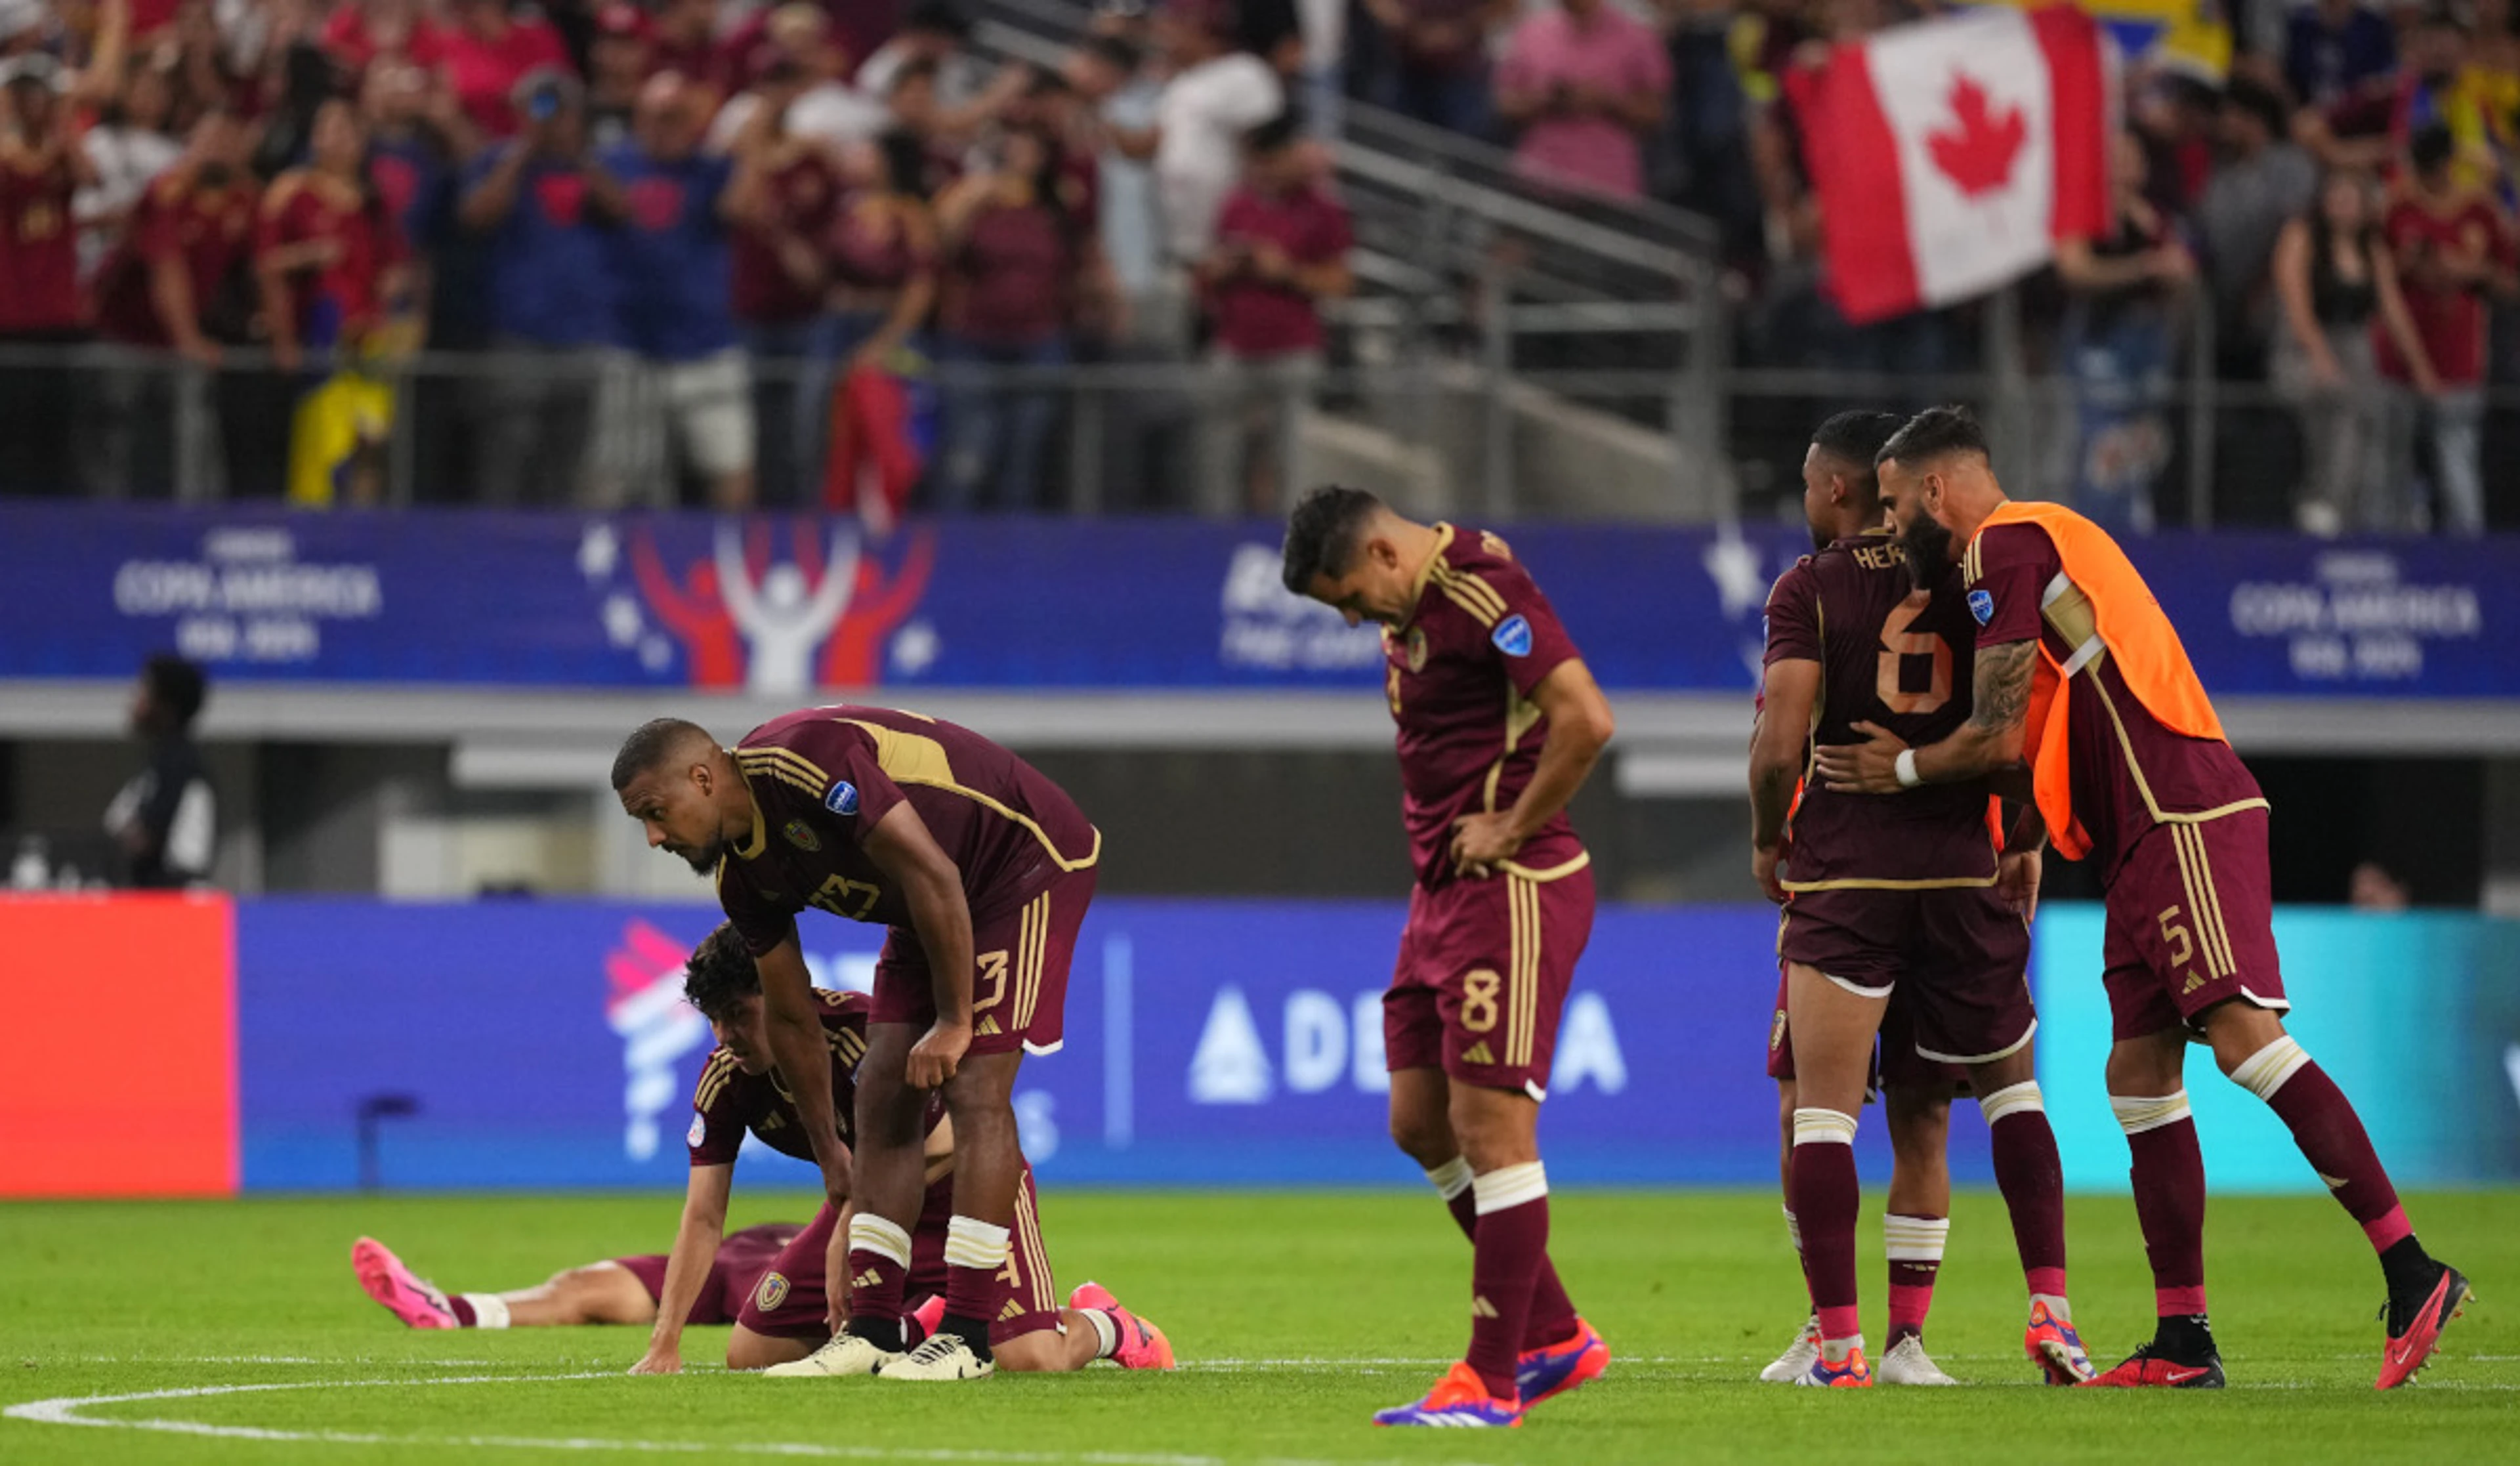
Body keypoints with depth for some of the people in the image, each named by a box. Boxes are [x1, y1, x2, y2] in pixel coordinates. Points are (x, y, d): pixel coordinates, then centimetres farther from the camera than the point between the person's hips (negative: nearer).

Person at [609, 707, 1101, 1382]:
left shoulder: (805, 760, -30)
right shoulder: (743, 875, -1)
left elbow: (934, 876, -29)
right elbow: (791, 1018, 10)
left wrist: (954, 1022, -23)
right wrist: (828, 1153, 16)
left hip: (1028, 859, -9)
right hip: (930, 909, 9)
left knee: (974, 1087, -17)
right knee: (881, 1095, 0)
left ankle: (966, 1338, -18)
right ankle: (872, 1331, 0)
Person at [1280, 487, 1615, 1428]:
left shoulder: (1481, 590, -17)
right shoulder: (1410, 608, 13)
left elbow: (1586, 719, -26)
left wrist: (1512, 828, -17)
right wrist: (1439, 840, 12)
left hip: (1513, 892, -10)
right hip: (1443, 891, 10)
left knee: (1490, 1130, -8)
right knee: (1419, 1124, 12)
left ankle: (1491, 1383, -4)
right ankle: (1555, 1339, 21)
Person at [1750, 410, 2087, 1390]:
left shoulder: (1807, 589, -4)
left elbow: (1782, 742, -12)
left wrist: (1767, 838, 6)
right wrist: (2024, 843, 14)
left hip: (1843, 865, -3)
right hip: (1962, 865, 3)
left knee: (1823, 1109, 0)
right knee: (2011, 1086, 17)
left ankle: (1838, 1342, -6)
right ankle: (2051, 1313, 7)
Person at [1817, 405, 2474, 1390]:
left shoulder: (2006, 546, -6)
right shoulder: (2033, 546, 25)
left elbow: (2000, 736, -8)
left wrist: (1901, 769, 7)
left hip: (2184, 821, -10)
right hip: (2149, 840, 10)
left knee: (2247, 1038, -18)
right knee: (2140, 1077, 7)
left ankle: (2411, 1274, -24)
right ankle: (2182, 1341, 7)